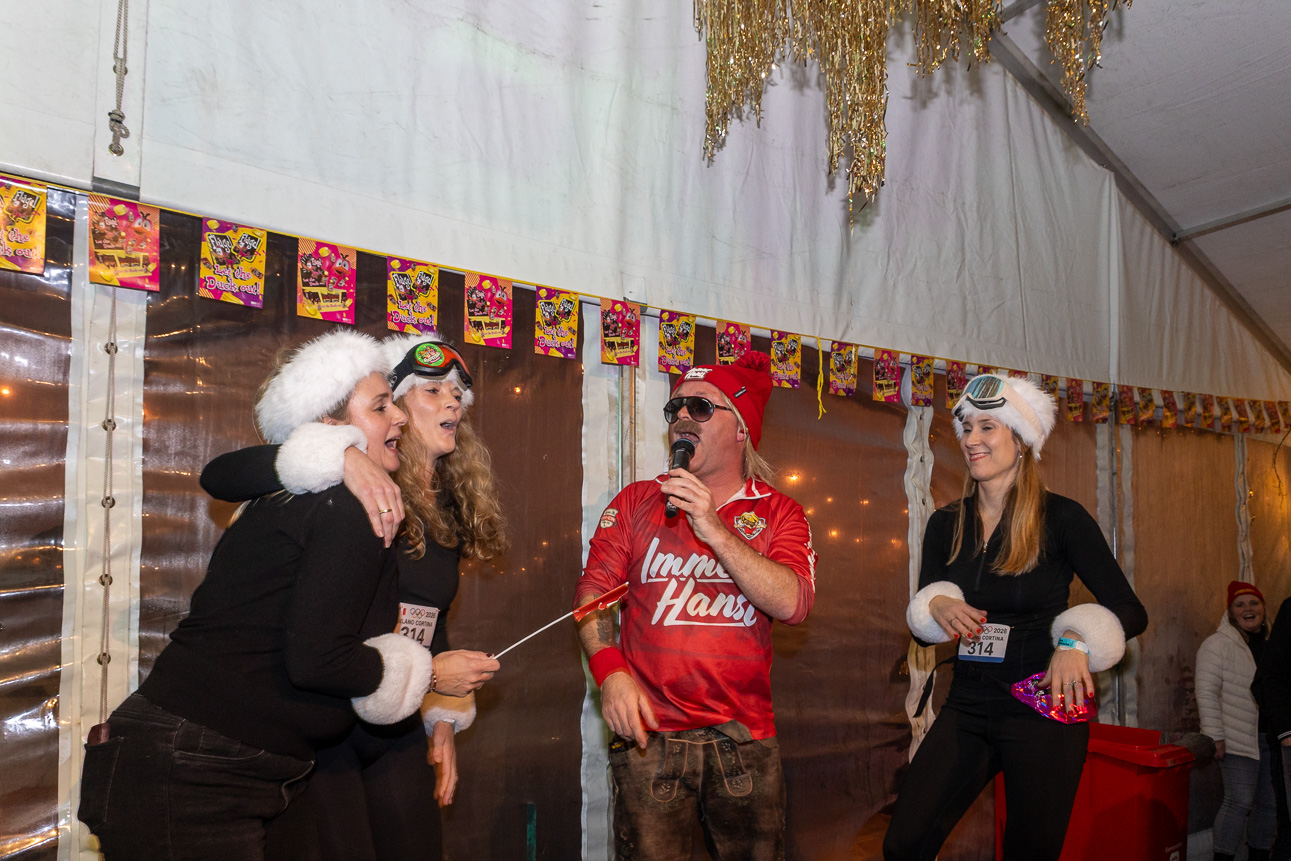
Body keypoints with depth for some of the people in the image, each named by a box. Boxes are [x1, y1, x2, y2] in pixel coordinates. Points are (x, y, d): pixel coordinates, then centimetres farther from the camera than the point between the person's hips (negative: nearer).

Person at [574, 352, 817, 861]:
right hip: (650, 734, 0)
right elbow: (593, 590, 2)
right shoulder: (636, 502, 6)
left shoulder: (778, 514, 3)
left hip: (746, 738, 1)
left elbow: (792, 603, -12)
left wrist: (716, 531, -18)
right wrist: (612, 672, -13)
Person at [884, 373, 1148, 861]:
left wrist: (1076, 640, -25)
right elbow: (921, 628, 10)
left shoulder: (1060, 518, -7)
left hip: (1042, 706, -3)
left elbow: (1131, 613, -7)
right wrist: (936, 607, -12)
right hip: (967, 706, 4)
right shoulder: (946, 524, 6)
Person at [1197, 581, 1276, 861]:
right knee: (1239, 803, -7)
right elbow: (1206, 692, -12)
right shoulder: (1218, 644, -9)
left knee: (1269, 803, 12)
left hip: (1273, 737, 6)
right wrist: (1215, 735, -16)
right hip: (1239, 740, -6)